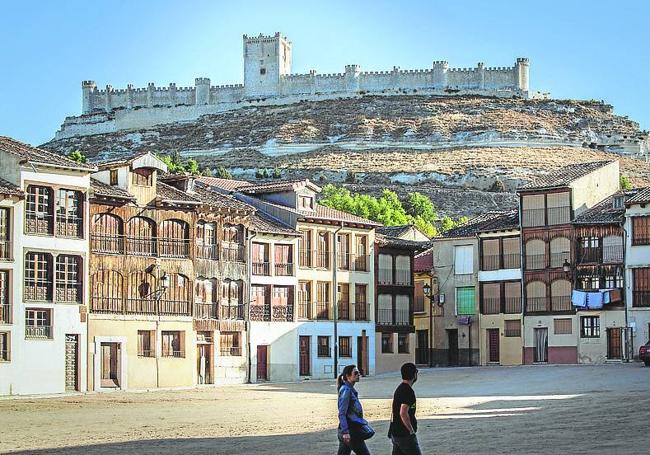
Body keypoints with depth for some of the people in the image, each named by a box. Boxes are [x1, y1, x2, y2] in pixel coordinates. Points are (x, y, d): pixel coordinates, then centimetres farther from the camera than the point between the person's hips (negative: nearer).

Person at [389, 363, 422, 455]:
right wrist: (412, 431, -17)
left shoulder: (399, 389, 13)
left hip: (395, 433, 9)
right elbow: (403, 413, -26)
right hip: (405, 435, -9)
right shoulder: (408, 391, -17)